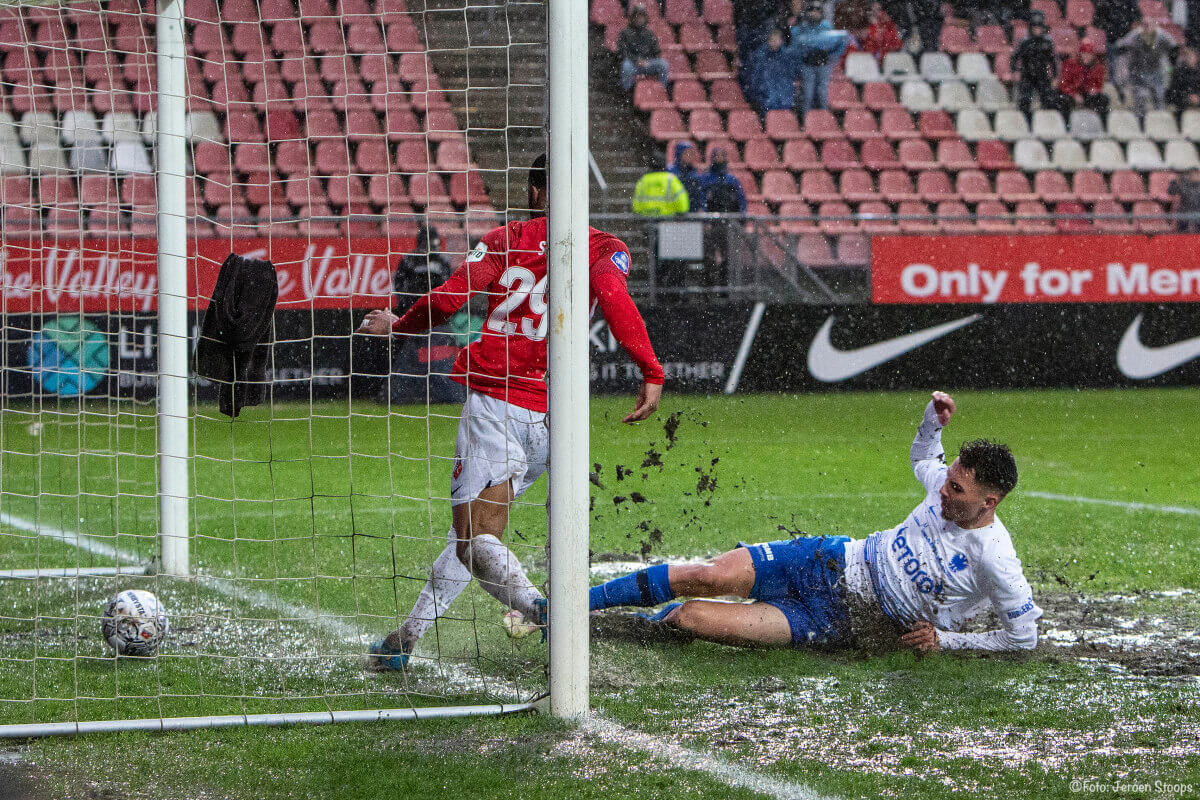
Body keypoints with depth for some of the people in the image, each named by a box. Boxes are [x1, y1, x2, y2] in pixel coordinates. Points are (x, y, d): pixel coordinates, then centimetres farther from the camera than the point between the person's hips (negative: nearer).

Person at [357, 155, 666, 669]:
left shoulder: (503, 240, 10)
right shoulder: (603, 248, 10)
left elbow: (446, 301, 1)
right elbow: (614, 300, -12)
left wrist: (397, 325, 21)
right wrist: (652, 374, -18)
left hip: (493, 400, -2)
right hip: (553, 417, 3)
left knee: (475, 540, -8)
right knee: (473, 532, 16)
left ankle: (538, 608, -35)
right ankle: (406, 637, 19)